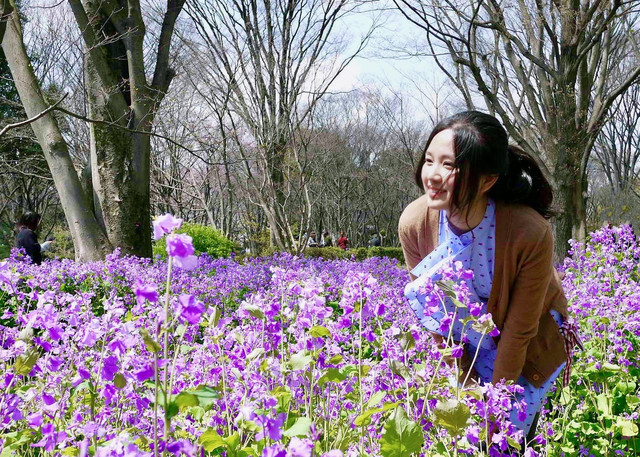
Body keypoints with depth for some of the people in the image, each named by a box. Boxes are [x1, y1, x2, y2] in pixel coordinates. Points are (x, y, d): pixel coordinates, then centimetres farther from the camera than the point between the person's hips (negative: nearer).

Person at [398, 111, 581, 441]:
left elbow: (519, 329, -22)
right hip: (465, 340, 3)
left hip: (528, 344, -2)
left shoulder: (531, 232, -34)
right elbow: (432, 311, -12)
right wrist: (463, 386, -9)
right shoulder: (414, 222, -25)